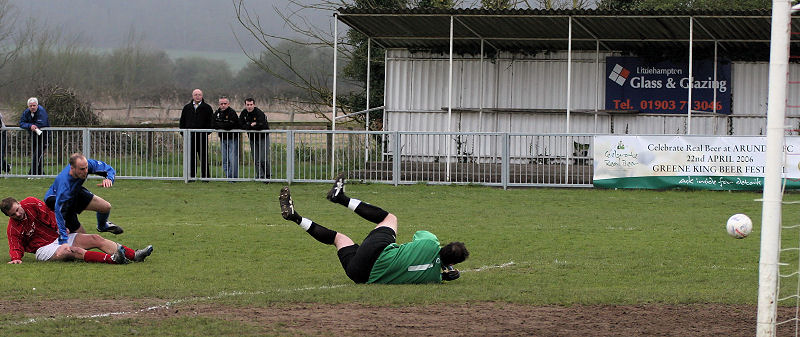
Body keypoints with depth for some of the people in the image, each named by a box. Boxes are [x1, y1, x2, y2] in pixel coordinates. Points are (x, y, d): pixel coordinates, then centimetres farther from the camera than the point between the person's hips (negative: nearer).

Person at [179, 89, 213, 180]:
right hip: (190, 137, 3)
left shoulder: (207, 108, 5)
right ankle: (191, 176, 9)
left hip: (202, 136, -3)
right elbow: (182, 121, 16)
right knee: (191, 158, 5)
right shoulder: (187, 108, 13)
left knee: (203, 157, -1)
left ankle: (205, 176, 2)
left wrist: (207, 132, -10)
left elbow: (210, 121, 3)